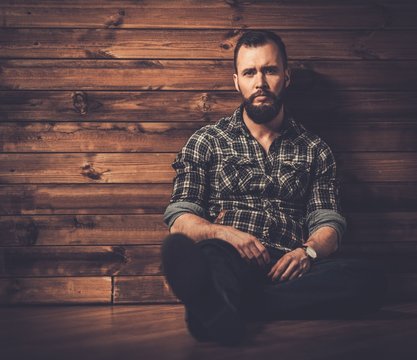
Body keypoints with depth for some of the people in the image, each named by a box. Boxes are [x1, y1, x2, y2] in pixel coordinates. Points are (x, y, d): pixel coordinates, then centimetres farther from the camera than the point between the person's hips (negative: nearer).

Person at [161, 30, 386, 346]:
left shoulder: (315, 150, 18)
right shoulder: (206, 142, 14)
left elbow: (328, 225, 10)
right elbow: (180, 220, 5)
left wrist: (309, 251, -13)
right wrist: (225, 233, -16)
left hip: (287, 272, 3)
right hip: (225, 264, -2)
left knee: (369, 279, -30)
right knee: (178, 249, -35)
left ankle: (223, 306, -34)